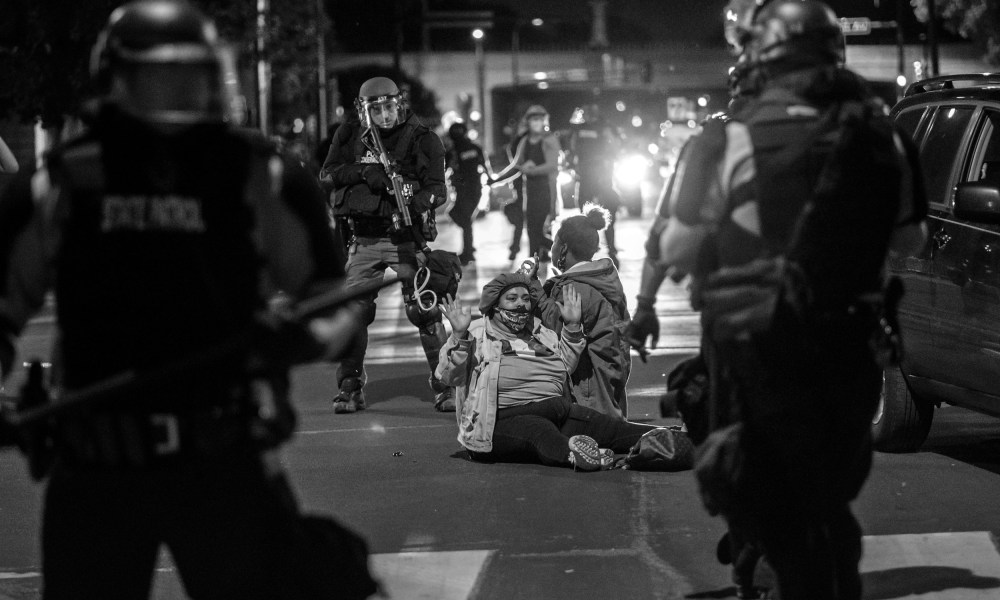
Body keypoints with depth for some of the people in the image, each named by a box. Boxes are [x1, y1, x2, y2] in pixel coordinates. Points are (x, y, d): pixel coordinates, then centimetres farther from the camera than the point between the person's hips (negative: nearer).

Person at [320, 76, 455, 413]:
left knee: (425, 311, -8)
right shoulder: (349, 136, 8)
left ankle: (445, 386, -1)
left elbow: (437, 188, -8)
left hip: (405, 236, -3)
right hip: (364, 239, 3)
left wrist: (417, 203, -30)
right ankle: (349, 388, 13)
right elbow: (327, 175, 1)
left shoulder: (422, 140, -1)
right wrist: (363, 172, -16)